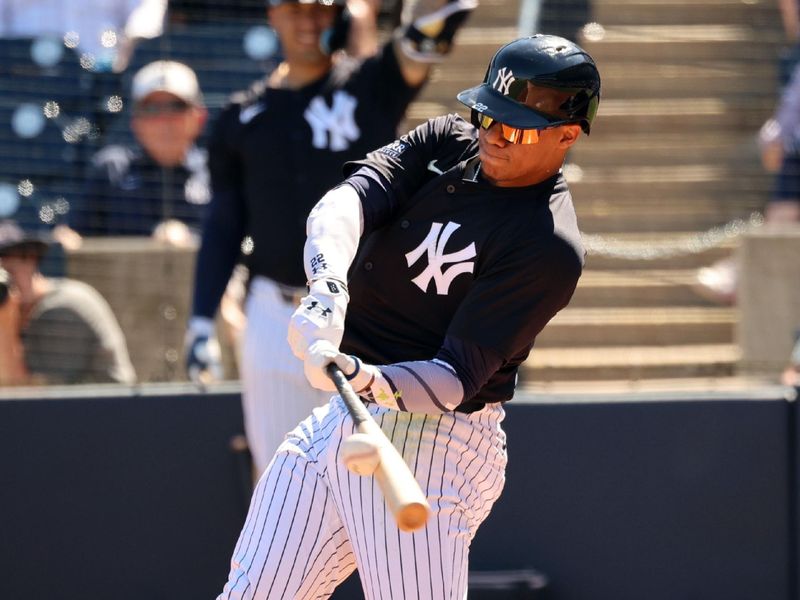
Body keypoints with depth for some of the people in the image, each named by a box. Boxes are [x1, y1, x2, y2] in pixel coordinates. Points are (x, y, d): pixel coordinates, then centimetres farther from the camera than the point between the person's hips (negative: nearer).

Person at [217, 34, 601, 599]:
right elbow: (352, 197, -13)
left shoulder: (551, 249, -17)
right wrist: (327, 285, -33)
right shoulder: (448, 142, 5)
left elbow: (457, 379, -22)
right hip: (336, 423, 7)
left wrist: (371, 381, -42)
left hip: (432, 439, -7)